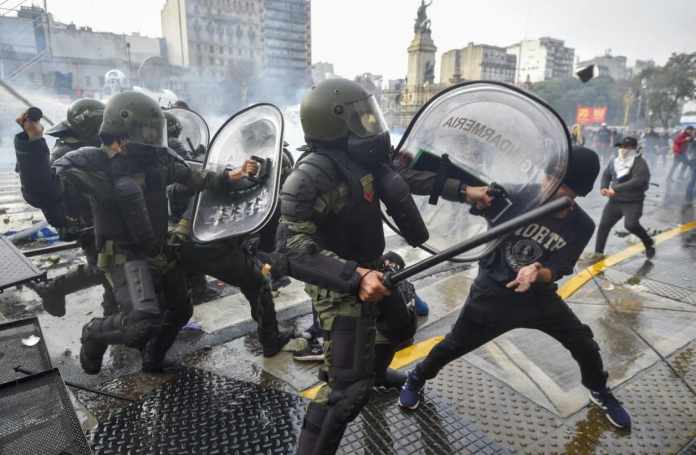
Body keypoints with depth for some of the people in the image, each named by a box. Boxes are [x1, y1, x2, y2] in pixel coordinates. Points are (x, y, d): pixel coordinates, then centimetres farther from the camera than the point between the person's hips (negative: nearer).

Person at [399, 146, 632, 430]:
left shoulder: (581, 226, -12)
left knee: (585, 346, 10)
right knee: (454, 345, 5)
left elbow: (554, 272, -13)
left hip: (539, 296, 3)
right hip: (493, 291, -2)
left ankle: (600, 393, 44)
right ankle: (416, 380, 33)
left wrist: (536, 273, -34)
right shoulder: (519, 196, -19)